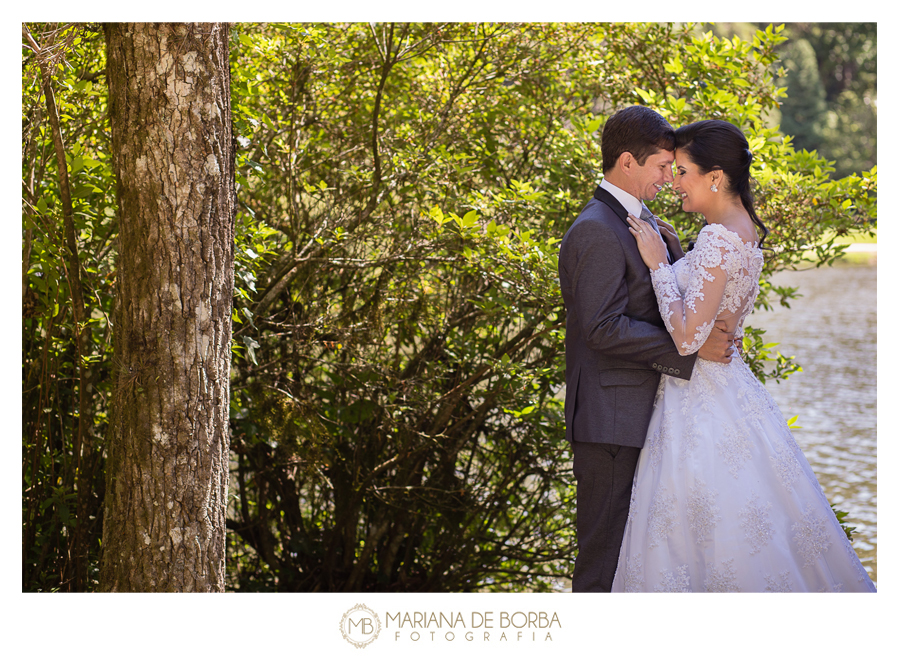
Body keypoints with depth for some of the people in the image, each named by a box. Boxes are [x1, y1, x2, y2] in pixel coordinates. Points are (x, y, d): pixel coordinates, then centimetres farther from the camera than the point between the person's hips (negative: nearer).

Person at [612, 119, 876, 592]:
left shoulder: (719, 238, -19)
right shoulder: (743, 230, 11)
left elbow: (687, 337, -23)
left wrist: (658, 264, -15)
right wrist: (670, 256, 11)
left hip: (701, 407, -10)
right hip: (728, 391, 10)